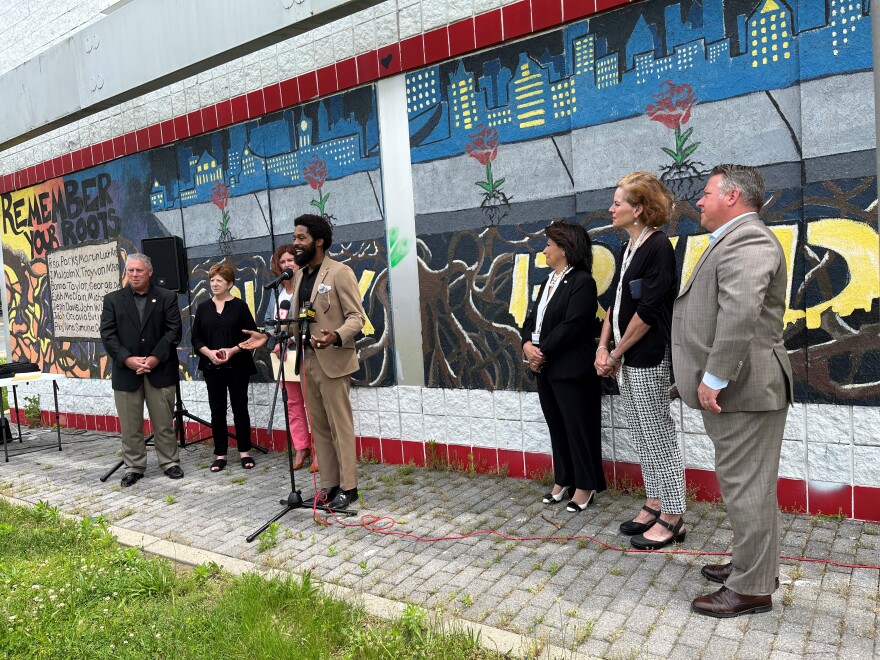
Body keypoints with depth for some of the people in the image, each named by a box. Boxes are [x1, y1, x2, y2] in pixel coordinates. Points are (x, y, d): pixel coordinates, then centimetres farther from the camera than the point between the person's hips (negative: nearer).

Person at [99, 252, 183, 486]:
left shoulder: (167, 297, 4)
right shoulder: (113, 299, 7)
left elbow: (174, 331, -3)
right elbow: (108, 334, 0)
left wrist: (156, 358, -14)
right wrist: (127, 359, -13)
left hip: (160, 370, -1)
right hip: (126, 371, 1)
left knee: (164, 422, 6)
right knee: (130, 425, 7)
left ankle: (169, 462, 18)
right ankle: (133, 467, 18)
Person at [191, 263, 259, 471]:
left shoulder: (239, 306, -1)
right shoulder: (203, 307, 9)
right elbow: (196, 338, 7)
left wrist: (232, 350, -16)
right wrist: (209, 352, -11)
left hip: (237, 366, -3)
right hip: (212, 367, 3)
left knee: (240, 407, 3)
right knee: (217, 410, 6)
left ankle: (244, 451, 14)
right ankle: (220, 454, 13)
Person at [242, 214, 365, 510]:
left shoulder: (340, 272, -9)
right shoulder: (299, 275, 14)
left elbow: (356, 316, -13)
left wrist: (336, 337, -31)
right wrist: (269, 336, 8)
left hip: (332, 360, -8)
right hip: (307, 360, 8)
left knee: (340, 426, -2)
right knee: (319, 427, 11)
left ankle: (348, 487, 8)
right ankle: (329, 484, 20)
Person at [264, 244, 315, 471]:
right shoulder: (277, 290, 12)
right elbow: (269, 320, 15)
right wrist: (276, 341, -1)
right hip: (282, 354, 7)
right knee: (293, 403, 11)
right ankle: (301, 449, 20)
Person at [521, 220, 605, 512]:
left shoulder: (582, 282, -12)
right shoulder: (549, 281, 16)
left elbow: (571, 326, -20)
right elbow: (532, 318, 12)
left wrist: (543, 352, -15)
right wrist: (527, 345, -6)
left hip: (571, 370, -9)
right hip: (545, 368, 9)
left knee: (578, 428, 3)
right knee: (556, 427, 16)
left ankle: (585, 485, 16)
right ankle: (563, 481, 28)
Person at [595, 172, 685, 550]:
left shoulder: (658, 247, -12)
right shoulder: (628, 249, 13)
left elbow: (648, 311, -17)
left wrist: (616, 353, -10)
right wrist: (603, 348, 2)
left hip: (648, 359, -9)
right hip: (626, 360, 9)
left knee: (658, 437, 0)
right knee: (642, 436, 15)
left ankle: (672, 518, 11)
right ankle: (654, 504, 27)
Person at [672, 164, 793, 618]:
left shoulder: (747, 240, -16)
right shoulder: (734, 240, 19)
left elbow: (740, 313, -29)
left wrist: (715, 378, -25)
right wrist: (710, 376, 16)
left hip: (743, 388, -11)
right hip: (733, 387, 11)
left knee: (745, 487, -1)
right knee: (745, 484, 19)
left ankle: (751, 588, 11)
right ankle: (754, 565, 34)